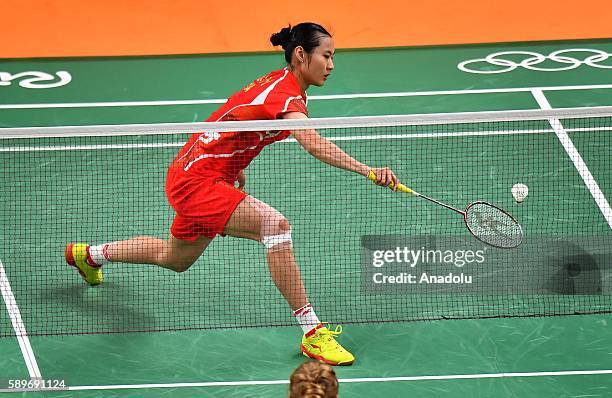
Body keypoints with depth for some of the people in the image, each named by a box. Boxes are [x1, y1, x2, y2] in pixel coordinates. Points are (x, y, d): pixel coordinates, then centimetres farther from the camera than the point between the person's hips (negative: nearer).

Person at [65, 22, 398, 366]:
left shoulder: (279, 81, 5)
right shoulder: (286, 94, -25)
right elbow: (315, 144, -43)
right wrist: (367, 171, -53)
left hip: (192, 174, 11)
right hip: (195, 180, -11)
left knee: (175, 259, 31)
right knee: (275, 224, -30)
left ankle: (89, 254, 55)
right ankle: (312, 332, -29)